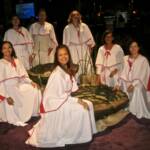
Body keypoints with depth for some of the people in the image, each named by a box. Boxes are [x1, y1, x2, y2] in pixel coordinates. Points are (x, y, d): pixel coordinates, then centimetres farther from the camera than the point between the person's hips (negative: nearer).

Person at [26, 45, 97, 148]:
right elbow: (60, 95, -23)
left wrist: (78, 100, -7)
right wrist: (78, 101, -19)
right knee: (81, 109, -19)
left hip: (62, 100, 9)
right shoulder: (57, 74, -24)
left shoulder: (67, 70, 4)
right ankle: (77, 136, -1)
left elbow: (68, 91, 7)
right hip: (54, 104, -9)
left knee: (88, 105, 6)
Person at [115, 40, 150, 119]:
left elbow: (143, 75, -7)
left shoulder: (143, 60, -3)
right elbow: (123, 72, 10)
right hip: (126, 83, 4)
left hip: (137, 84, -4)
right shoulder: (125, 58, 11)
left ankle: (139, 115, -12)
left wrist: (133, 84, -16)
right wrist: (119, 84, -1)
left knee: (137, 91, -25)